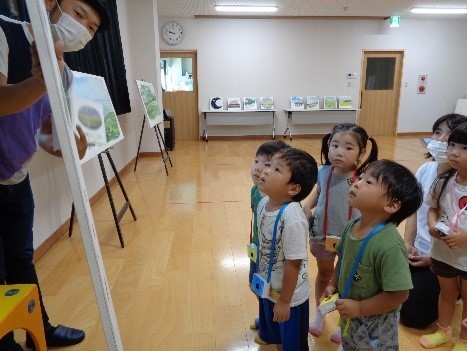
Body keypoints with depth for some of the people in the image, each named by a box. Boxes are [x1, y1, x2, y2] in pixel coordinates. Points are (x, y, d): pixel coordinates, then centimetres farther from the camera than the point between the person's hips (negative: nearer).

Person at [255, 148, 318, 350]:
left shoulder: (292, 219, -33)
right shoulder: (263, 203, -9)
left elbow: (294, 264, -26)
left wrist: (284, 301, -15)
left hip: (289, 296, -7)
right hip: (269, 289, 7)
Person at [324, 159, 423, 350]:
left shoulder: (389, 245, -33)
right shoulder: (351, 227, -10)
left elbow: (399, 294, -29)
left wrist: (359, 308, -22)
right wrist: (333, 285, 1)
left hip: (375, 324, -6)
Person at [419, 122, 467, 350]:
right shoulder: (443, 181, -10)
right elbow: (433, 208, 2)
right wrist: (432, 224, -16)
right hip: (442, 252, 3)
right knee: (447, 293, 26)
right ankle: (444, 331, 49)